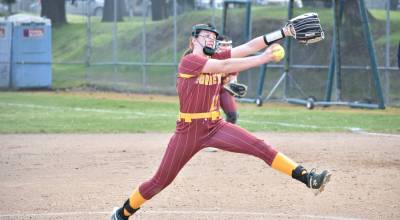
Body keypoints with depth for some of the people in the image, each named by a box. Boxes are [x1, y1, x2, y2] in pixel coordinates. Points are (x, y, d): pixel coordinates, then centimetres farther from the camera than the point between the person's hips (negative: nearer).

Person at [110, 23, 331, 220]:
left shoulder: (216, 58, 6)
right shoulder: (188, 61, -13)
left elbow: (248, 47, -4)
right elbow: (225, 67, -26)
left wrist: (282, 33, -17)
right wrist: (264, 58, -31)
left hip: (215, 127, 5)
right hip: (188, 131, -5)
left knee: (259, 147, -14)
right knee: (160, 181, 3)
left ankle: (307, 178, -22)